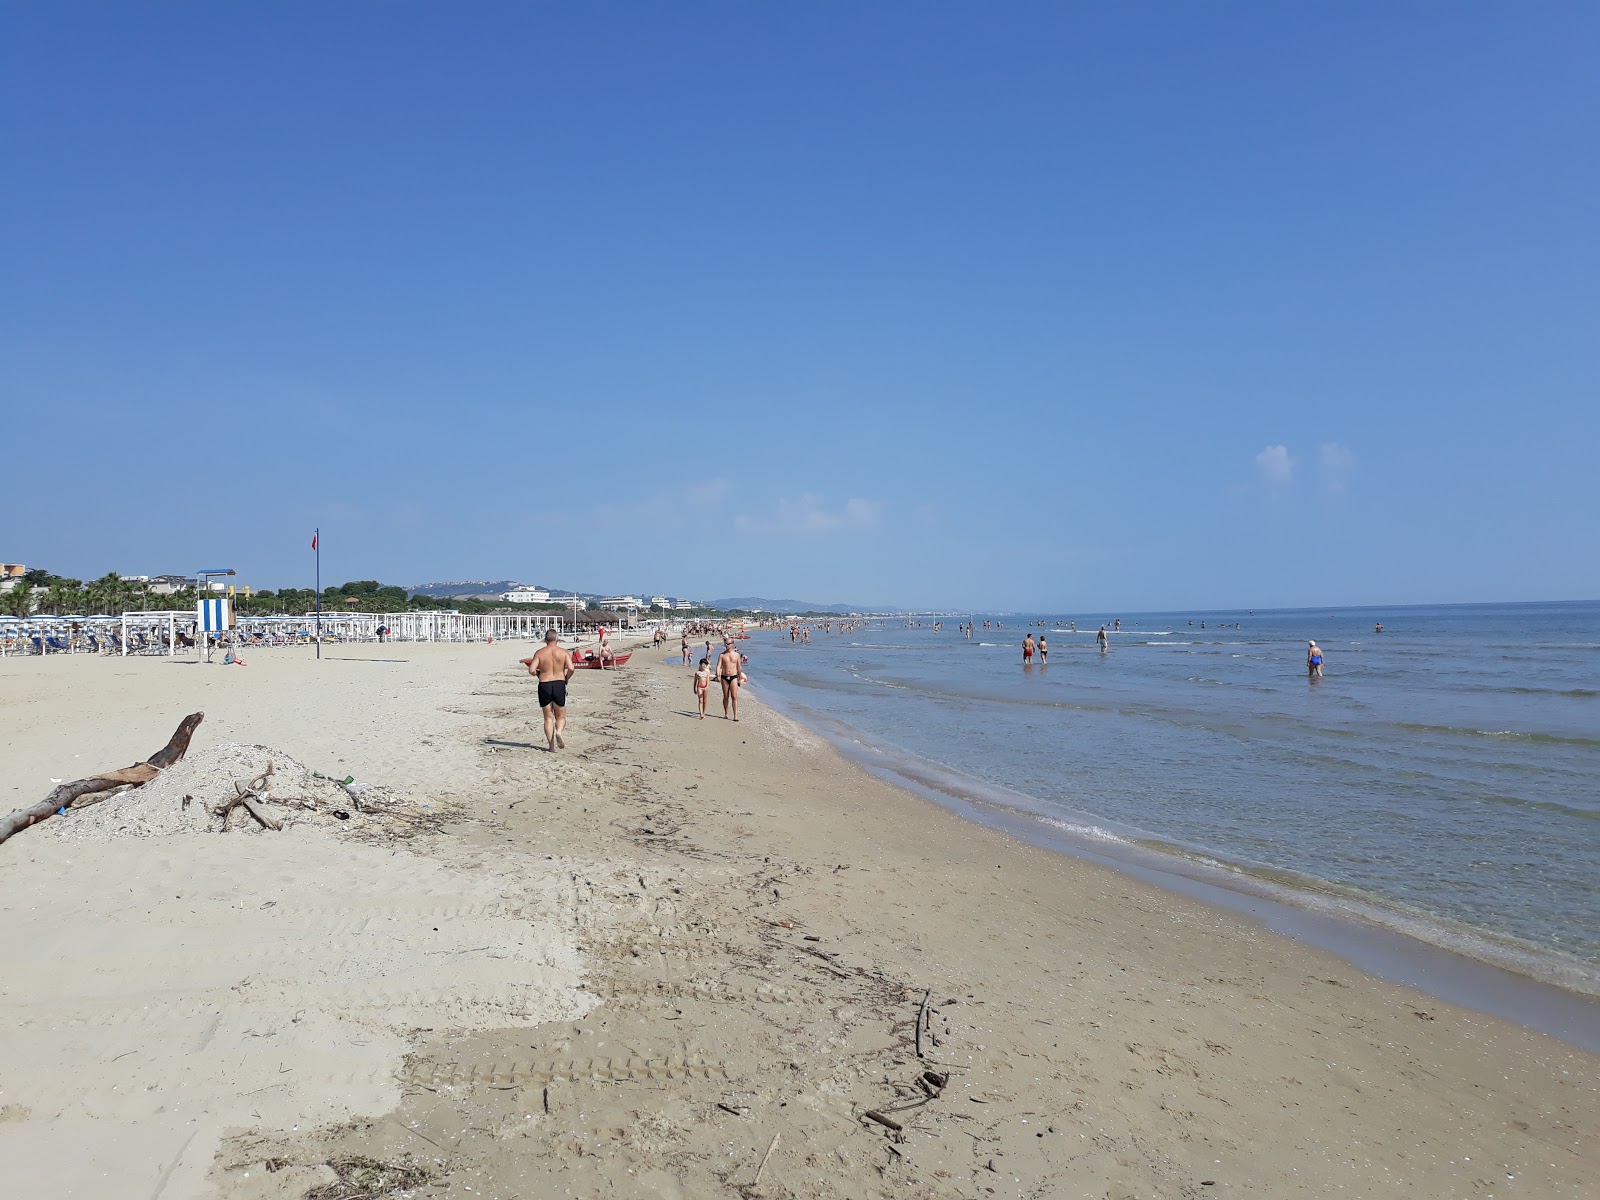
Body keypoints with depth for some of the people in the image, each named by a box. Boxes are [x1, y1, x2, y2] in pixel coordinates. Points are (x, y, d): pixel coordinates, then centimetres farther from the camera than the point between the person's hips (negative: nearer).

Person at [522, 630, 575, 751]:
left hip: (544, 686, 1)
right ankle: (559, 732, -19)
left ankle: (552, 745, 3)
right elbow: (571, 669, -12)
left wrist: (539, 674, 13)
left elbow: (531, 670, -8)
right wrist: (566, 679, 6)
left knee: (548, 717, 11)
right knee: (561, 716, 12)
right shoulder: (563, 652, 0)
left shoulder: (540, 652, 1)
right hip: (559, 685, 0)